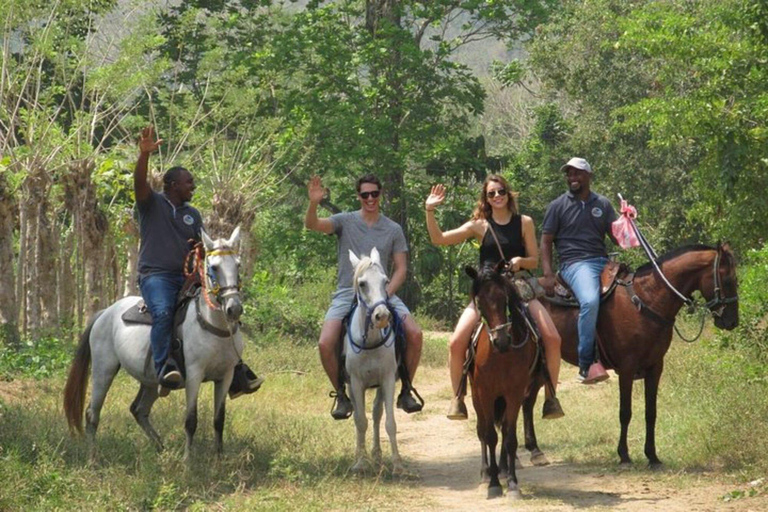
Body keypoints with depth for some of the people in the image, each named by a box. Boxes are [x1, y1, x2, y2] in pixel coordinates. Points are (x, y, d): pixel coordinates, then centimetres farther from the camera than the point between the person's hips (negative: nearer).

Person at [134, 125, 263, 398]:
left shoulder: (193, 214, 20)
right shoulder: (151, 203, 3)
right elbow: (139, 182, -16)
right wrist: (144, 154, -33)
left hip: (187, 276, 6)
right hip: (156, 275, -6)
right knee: (163, 313, -35)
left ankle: (236, 376, 6)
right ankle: (165, 370, -45)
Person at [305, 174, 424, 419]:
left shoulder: (393, 229, 8)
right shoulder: (345, 221, 3)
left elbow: (400, 269, 6)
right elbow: (312, 225, -12)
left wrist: (386, 293, -11)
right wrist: (313, 204, -33)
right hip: (347, 293, -1)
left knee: (415, 334, -18)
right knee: (325, 344, -21)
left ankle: (406, 392, -2)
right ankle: (341, 395, 0)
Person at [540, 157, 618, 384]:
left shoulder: (603, 204, 17)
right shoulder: (558, 206, 8)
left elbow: (617, 236, 14)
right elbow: (546, 242, 5)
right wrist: (548, 275, -8)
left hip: (603, 262, 5)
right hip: (575, 263, -5)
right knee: (590, 301, -34)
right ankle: (586, 365, -30)